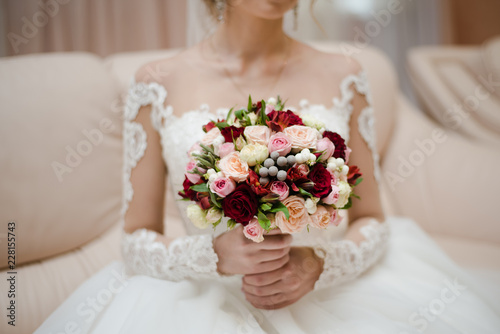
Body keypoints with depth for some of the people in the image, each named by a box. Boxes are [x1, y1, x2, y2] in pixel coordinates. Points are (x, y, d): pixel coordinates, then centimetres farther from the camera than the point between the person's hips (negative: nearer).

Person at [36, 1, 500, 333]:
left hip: (331, 296, 2)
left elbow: (371, 223, 7)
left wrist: (321, 265, -12)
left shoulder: (342, 77, 3)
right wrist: (215, 254, -17)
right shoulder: (158, 84, -2)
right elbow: (136, 240, 1)